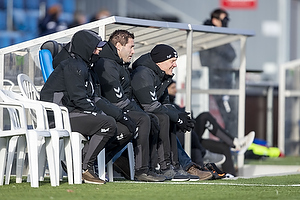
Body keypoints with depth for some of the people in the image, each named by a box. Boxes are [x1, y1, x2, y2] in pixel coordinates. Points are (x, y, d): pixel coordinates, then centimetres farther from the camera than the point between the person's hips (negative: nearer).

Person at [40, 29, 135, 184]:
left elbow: (96, 99, 17)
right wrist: (102, 114, -15)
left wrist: (121, 116, 6)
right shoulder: (73, 66, -10)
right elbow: (80, 100, -19)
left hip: (74, 114, 10)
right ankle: (84, 168, -20)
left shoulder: (84, 67, 21)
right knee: (108, 124, -30)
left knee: (127, 129, 0)